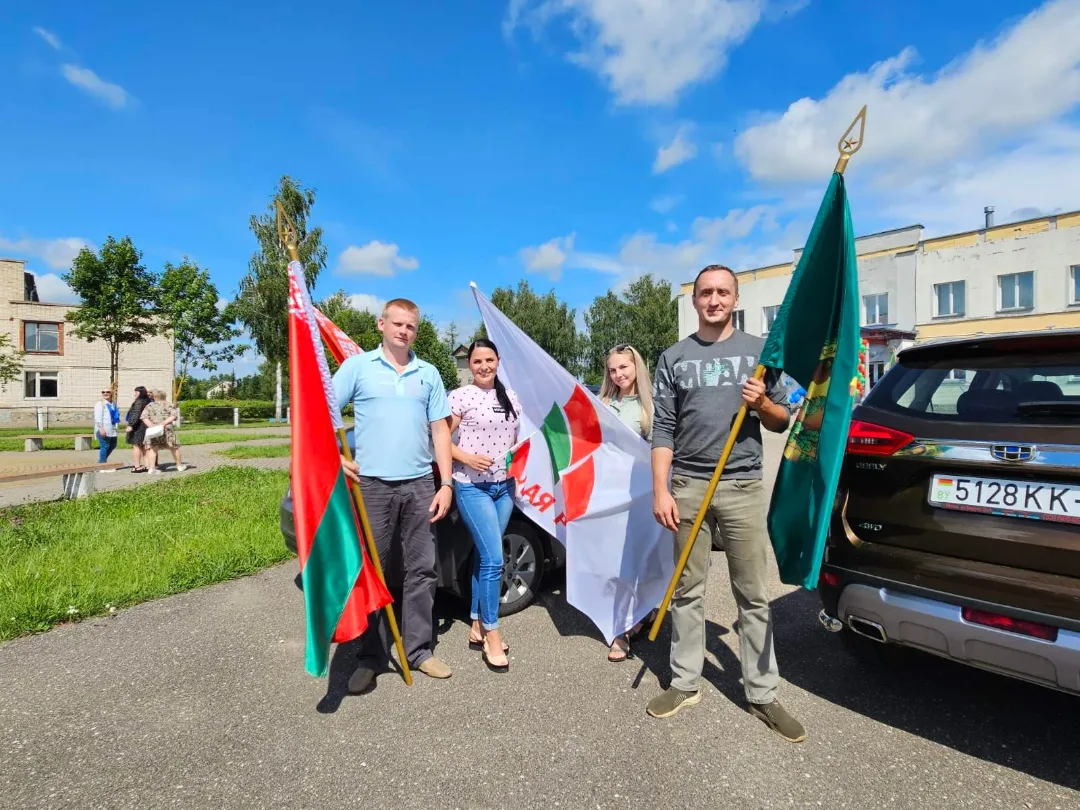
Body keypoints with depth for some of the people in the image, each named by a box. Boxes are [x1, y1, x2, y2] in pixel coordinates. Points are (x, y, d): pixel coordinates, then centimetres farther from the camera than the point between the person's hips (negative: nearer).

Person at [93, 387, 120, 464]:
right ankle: (102, 464, 0)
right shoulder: (100, 403, -7)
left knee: (113, 445, 16)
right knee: (105, 446, -7)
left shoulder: (113, 403, 17)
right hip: (103, 429, -9)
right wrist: (101, 428, -24)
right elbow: (97, 417, -15)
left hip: (111, 429, 9)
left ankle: (101, 462, 29)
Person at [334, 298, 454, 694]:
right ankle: (371, 658, 19)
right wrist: (336, 458, -15)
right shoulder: (357, 366, 3)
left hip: (420, 485, 3)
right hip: (372, 484, -2)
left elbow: (440, 430, 8)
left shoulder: (428, 374, 10)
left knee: (422, 570, 8)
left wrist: (446, 484, 2)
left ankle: (419, 651, 23)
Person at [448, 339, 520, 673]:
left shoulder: (511, 397, 9)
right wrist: (466, 458, -19)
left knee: (484, 558, 13)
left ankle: (476, 627, 26)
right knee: (493, 560, -9)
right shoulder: (460, 397, -7)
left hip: (504, 486, 6)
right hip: (471, 487, -5)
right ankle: (491, 634, 7)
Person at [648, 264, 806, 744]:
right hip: (688, 486, 0)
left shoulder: (761, 351, 7)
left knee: (753, 596, 7)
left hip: (744, 487, 0)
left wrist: (763, 404, -11)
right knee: (688, 592, 10)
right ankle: (685, 684, 24)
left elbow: (782, 422, 11)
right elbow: (663, 430, 2)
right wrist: (660, 491, -5)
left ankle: (762, 695, 21)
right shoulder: (673, 358, 6)